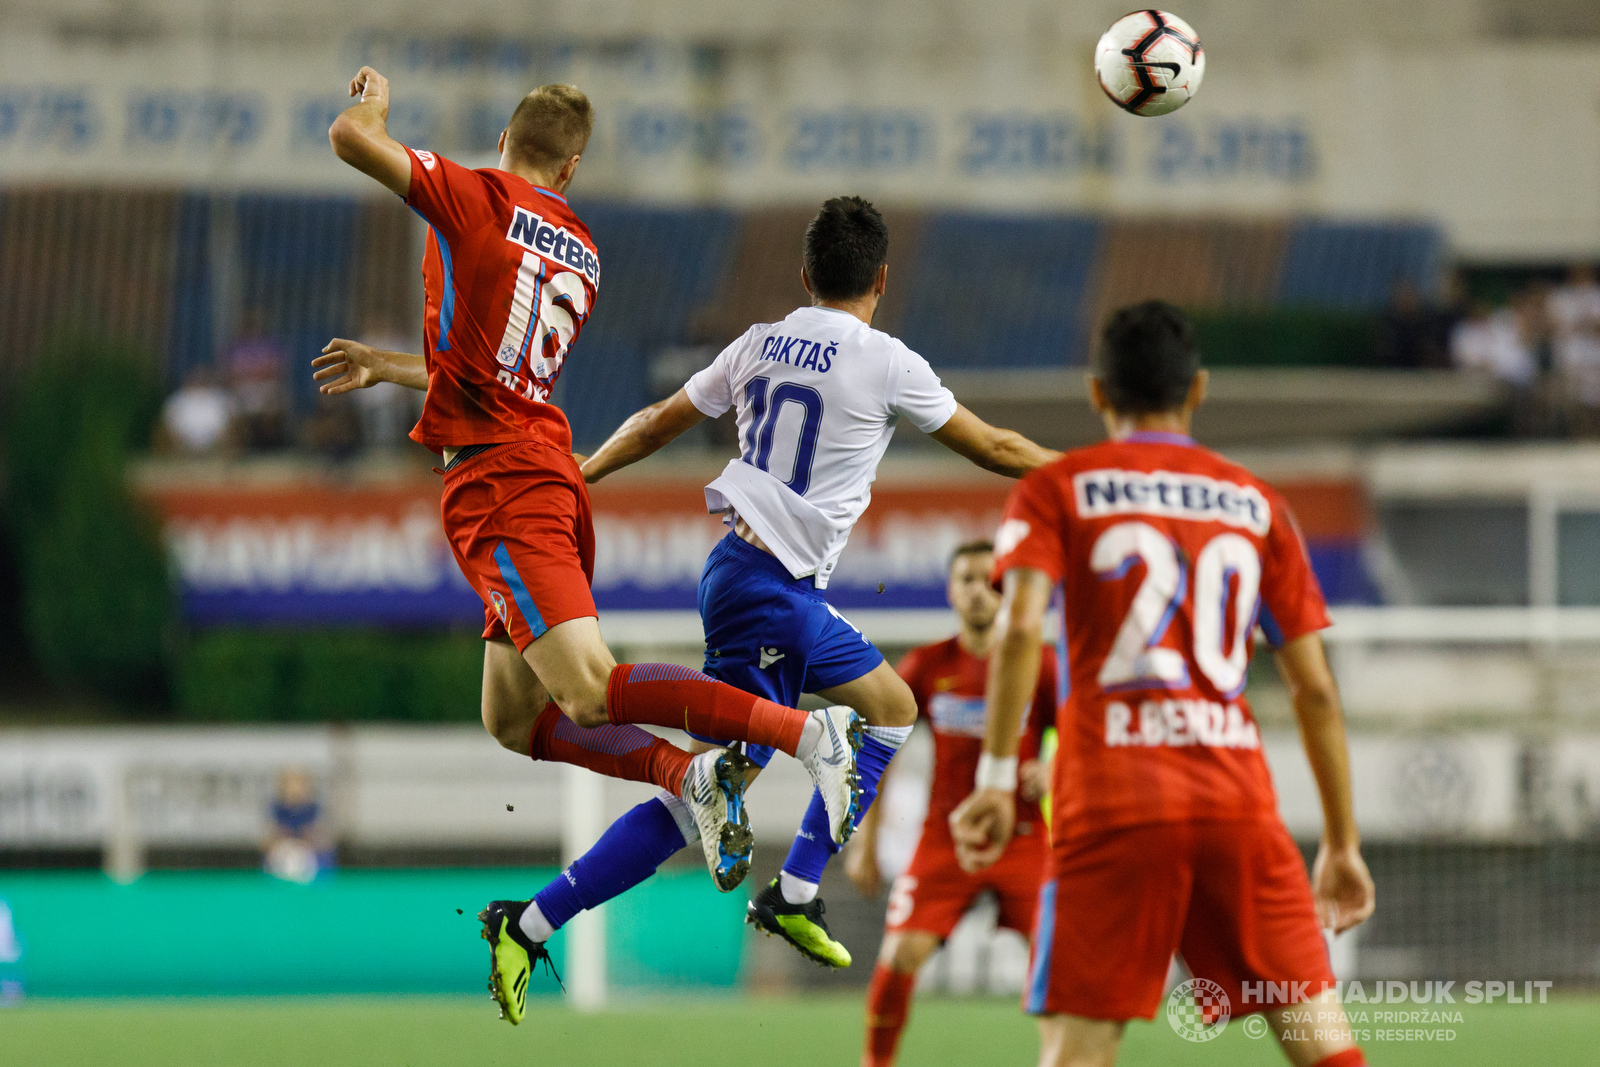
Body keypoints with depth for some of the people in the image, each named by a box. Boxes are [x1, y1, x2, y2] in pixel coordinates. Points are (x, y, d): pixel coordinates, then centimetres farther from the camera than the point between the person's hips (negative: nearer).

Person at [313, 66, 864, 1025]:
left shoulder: (478, 199, -3)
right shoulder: (583, 256, 19)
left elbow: (351, 138, -8)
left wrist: (377, 100, 15)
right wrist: (387, 367, 44)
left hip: (497, 481, -8)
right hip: (550, 474, 8)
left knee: (591, 692, -17)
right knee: (514, 719, 14)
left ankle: (804, 730, -29)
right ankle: (692, 775, -4)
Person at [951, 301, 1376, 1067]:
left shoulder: (1058, 488, 8)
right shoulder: (1255, 504, 16)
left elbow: (1019, 626, -10)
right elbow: (1314, 687, 13)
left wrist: (996, 779, -11)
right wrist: (1341, 844, 17)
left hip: (1114, 802, -2)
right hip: (1239, 798, 2)